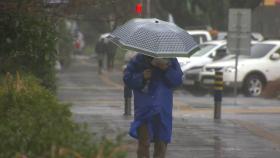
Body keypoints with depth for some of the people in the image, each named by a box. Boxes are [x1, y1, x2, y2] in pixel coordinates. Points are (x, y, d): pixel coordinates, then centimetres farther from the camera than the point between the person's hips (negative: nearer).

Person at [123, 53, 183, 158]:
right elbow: (127, 79, -4)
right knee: (143, 142, -7)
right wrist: (142, 77, -21)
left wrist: (166, 69, -21)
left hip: (163, 110, 2)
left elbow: (178, 80, -5)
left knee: (161, 141, 9)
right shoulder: (138, 60, -5)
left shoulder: (171, 60, -1)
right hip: (144, 108, -2)